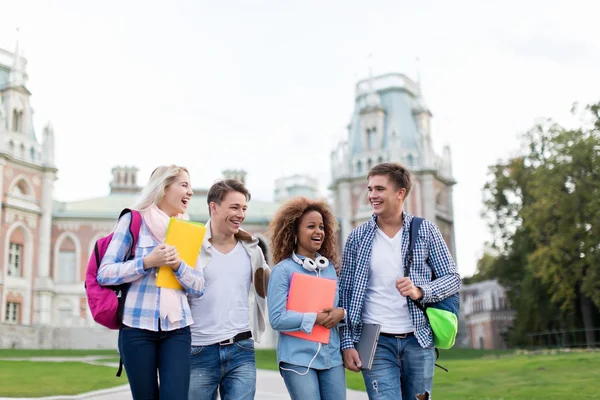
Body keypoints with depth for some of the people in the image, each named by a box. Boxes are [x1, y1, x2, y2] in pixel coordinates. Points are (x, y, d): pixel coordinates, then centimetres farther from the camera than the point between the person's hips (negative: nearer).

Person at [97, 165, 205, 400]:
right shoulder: (133, 220, 1)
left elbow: (199, 287, 9)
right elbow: (104, 274, -5)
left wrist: (178, 265, -10)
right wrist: (148, 261, -16)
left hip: (177, 328, 3)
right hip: (137, 327, -3)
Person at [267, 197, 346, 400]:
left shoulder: (330, 267, 10)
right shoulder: (283, 269, -7)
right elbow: (277, 318, -13)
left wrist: (340, 313, -6)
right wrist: (316, 318, -16)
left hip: (332, 356, 5)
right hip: (298, 358, -5)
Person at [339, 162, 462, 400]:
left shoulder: (426, 231, 2)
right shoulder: (357, 237, 1)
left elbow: (453, 279, 2)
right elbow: (345, 293, 3)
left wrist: (420, 291, -17)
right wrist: (347, 343, -3)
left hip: (418, 341, 1)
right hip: (376, 343, -1)